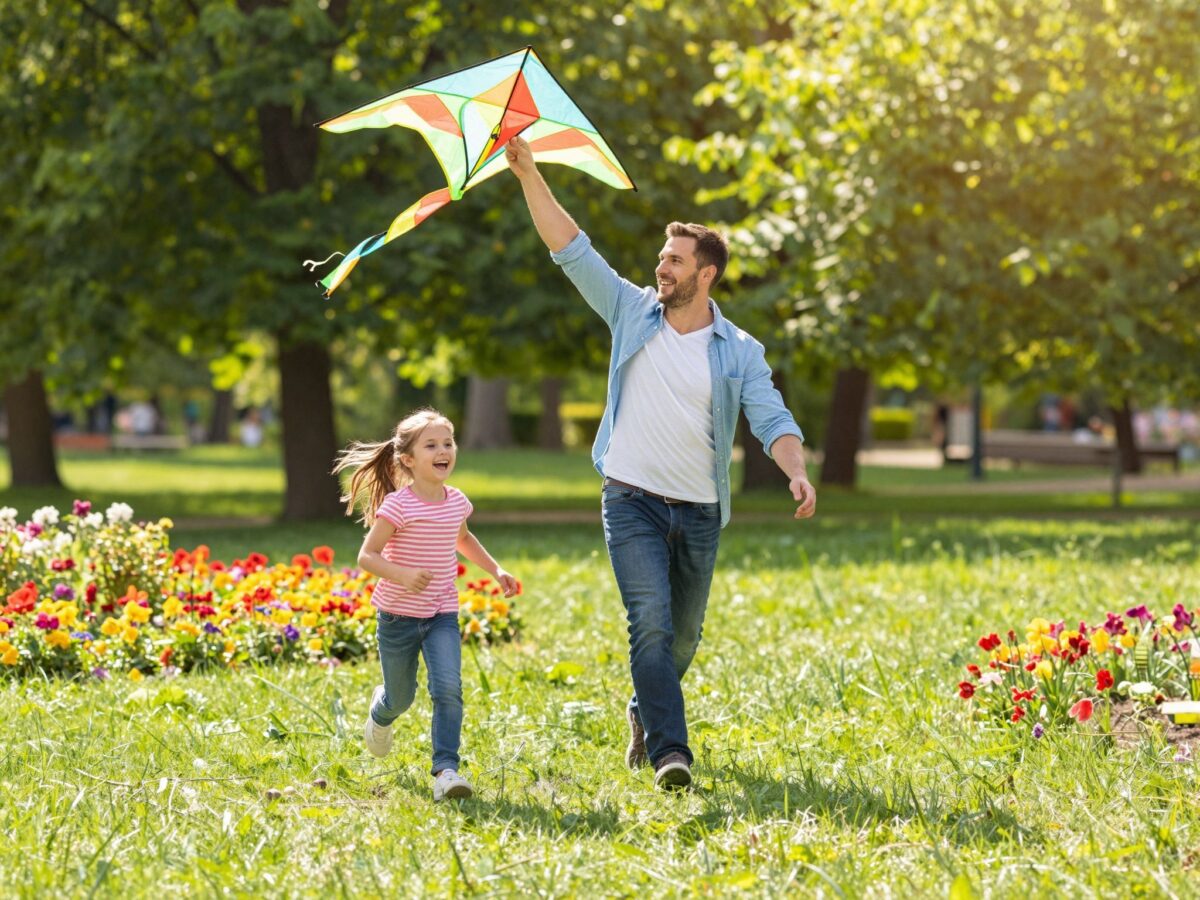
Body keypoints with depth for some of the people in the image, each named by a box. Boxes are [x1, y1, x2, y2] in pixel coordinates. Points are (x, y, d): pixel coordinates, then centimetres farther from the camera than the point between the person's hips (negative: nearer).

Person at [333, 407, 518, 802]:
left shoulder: (457, 502, 0)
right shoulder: (398, 506, -17)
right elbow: (366, 556, -18)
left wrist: (495, 570, 14)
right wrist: (402, 575, -34)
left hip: (442, 615, 3)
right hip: (398, 616, -3)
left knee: (449, 688, -18)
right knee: (401, 697, 13)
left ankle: (445, 769, -18)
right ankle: (380, 712, 50)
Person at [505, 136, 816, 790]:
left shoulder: (739, 351, 2)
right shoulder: (633, 313, 4)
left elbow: (771, 419, -7)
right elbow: (571, 249, 0)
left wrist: (797, 472, -27)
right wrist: (529, 176, -8)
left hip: (699, 512, 2)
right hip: (632, 501, -2)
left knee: (683, 634, 12)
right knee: (650, 622, -17)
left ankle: (644, 714, 40)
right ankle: (669, 750, -20)